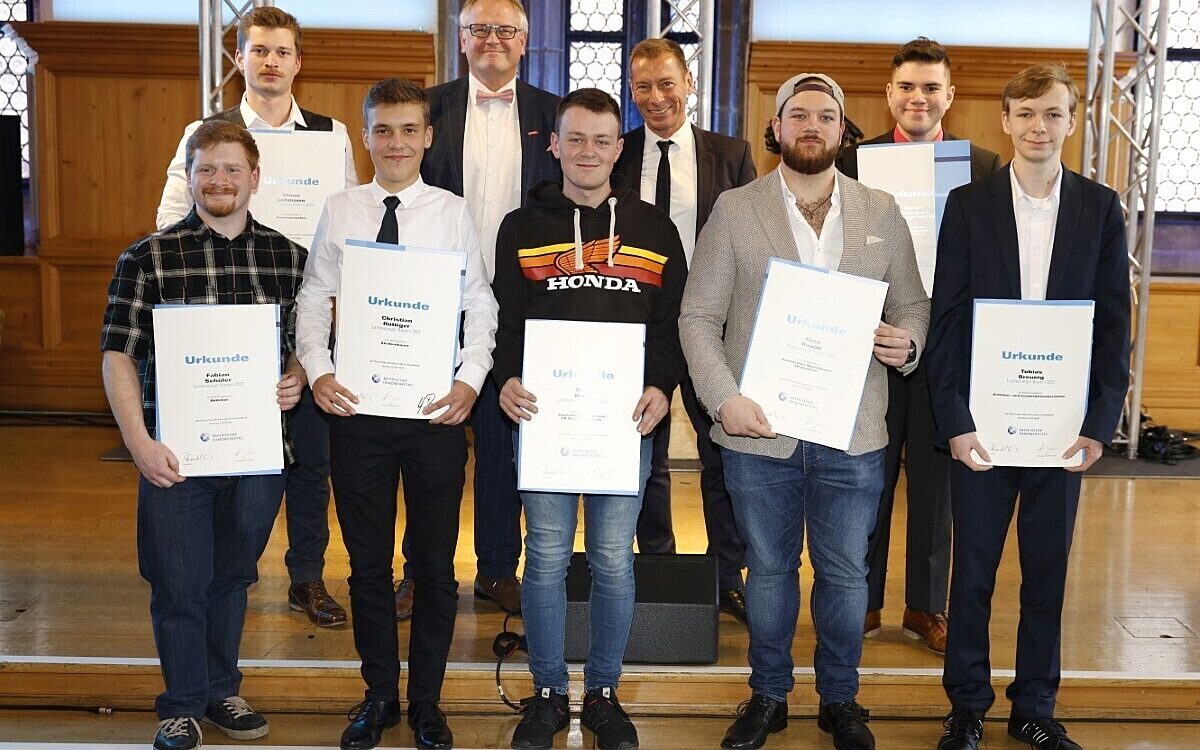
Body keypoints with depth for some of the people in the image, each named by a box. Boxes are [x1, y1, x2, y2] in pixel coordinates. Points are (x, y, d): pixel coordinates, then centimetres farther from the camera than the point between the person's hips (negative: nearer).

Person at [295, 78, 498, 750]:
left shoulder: (454, 212, 0)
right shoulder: (340, 211, 4)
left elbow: (481, 307, -1)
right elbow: (313, 302, 5)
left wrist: (471, 381, -13)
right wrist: (319, 371, -9)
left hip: (436, 408, -1)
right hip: (358, 405, 2)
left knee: (436, 563, 9)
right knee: (369, 561, 13)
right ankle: (379, 695, 31)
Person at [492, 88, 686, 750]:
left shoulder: (654, 228, 10)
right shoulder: (523, 226, 8)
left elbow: (674, 321, 8)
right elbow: (502, 317, 6)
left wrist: (662, 385, -8)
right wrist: (506, 378, -12)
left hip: (626, 420, 1)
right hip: (542, 414, 0)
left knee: (614, 562, 6)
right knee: (546, 559, 4)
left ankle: (604, 694, 22)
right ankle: (547, 694, 20)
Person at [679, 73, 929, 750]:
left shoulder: (882, 213, 7)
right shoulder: (735, 210, 1)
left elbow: (914, 304, 14)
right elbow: (699, 318, -1)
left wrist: (909, 343, -9)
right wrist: (724, 399, -13)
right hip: (758, 431, -1)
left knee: (846, 573, 11)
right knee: (769, 569, 13)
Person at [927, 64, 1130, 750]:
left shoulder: (1101, 208, 4)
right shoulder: (969, 205, 1)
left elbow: (1114, 322, 3)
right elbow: (947, 320, -2)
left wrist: (1101, 424, -4)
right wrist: (954, 421, -9)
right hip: (982, 421, -1)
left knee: (1049, 568, 11)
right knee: (973, 567, 7)